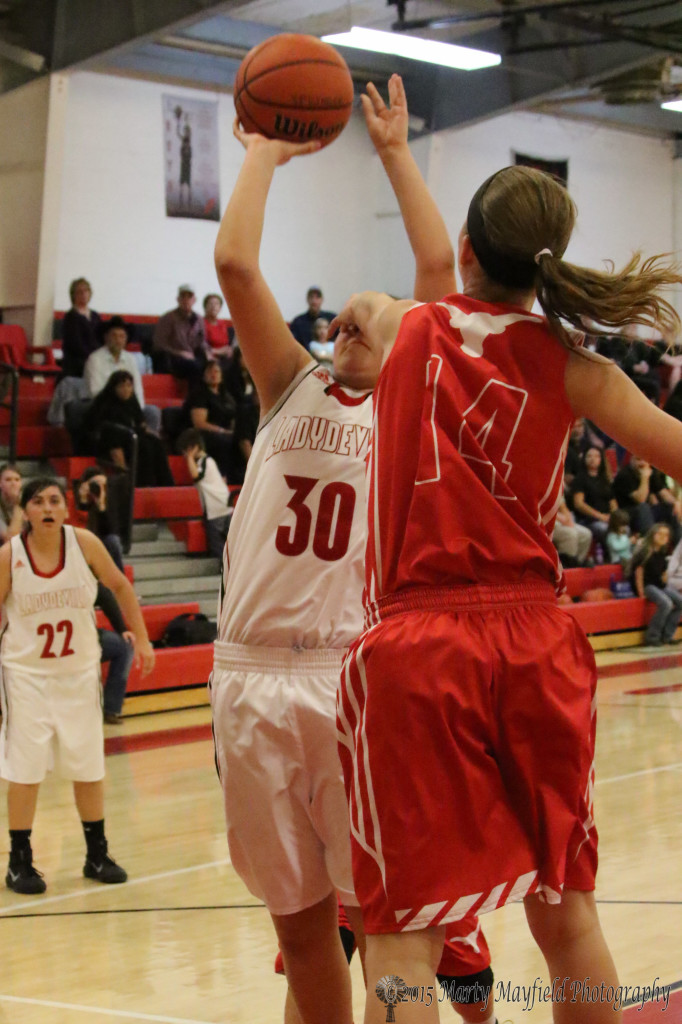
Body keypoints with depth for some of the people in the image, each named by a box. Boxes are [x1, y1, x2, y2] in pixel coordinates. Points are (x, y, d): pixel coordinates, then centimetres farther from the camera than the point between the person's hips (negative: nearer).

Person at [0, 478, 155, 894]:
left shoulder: (84, 543, -9)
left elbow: (120, 586, 5)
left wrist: (142, 639, 3)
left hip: (80, 671, 2)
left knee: (89, 766, 9)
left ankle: (97, 855, 23)